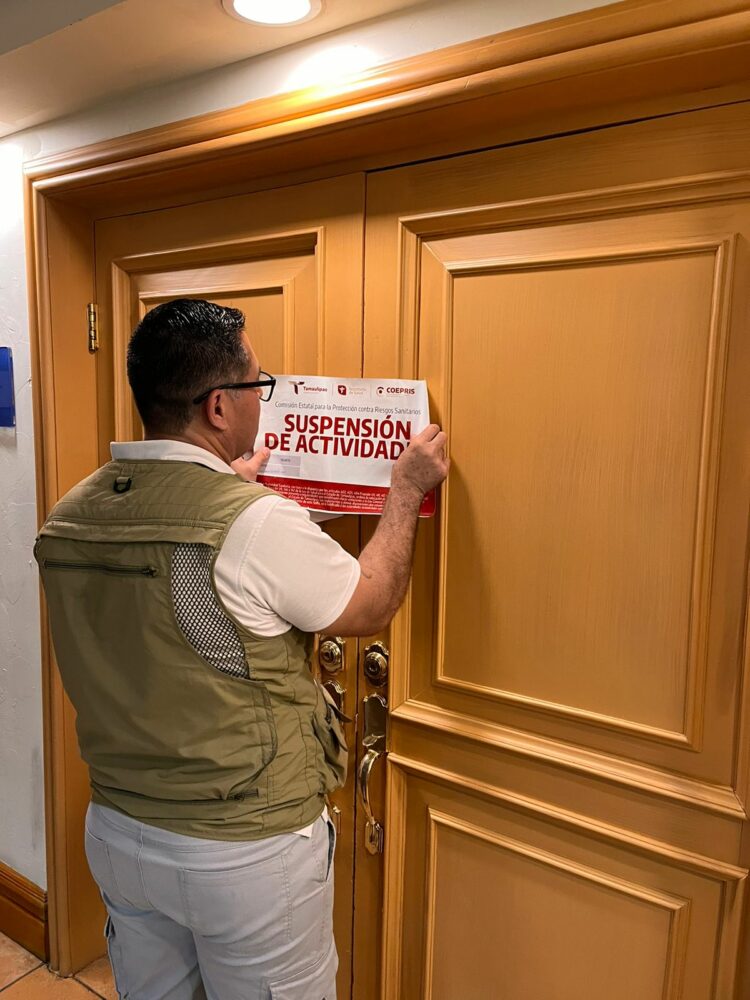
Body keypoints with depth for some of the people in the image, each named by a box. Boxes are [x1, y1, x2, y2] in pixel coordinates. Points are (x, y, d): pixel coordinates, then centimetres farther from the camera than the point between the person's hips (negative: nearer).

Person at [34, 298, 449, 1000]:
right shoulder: (259, 523, -28)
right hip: (247, 853, -6)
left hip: (117, 833, 6)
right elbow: (371, 606, -11)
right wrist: (406, 492, 1)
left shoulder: (68, 516, -7)